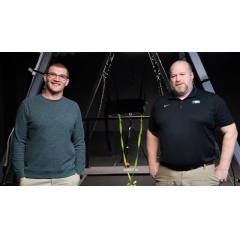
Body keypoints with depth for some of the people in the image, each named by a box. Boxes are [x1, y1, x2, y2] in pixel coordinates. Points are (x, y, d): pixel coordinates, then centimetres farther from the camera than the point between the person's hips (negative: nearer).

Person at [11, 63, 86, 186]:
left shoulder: (73, 107, 6)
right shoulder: (28, 104, -1)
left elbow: (79, 143, 7)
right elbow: (18, 142, -1)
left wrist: (79, 173, 1)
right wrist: (20, 175, -5)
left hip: (68, 177, 2)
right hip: (33, 178, -2)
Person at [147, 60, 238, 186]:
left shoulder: (212, 100, 0)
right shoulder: (159, 104, 11)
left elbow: (230, 132, 0)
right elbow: (152, 133, 20)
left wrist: (223, 166, -5)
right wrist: (152, 162, 12)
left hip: (202, 173, -3)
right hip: (165, 174, 3)